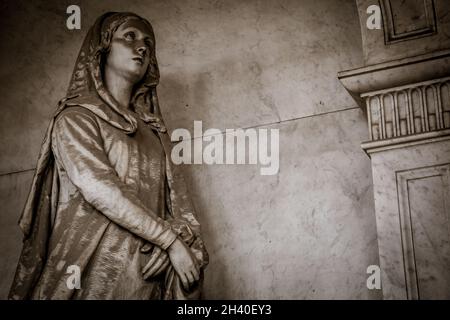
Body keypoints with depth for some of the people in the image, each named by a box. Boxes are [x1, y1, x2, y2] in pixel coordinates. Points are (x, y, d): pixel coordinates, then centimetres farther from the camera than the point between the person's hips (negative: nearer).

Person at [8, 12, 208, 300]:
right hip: (95, 270, -5)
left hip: (148, 274, 5)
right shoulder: (76, 117, -4)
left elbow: (177, 195, 5)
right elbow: (101, 191, -17)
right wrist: (170, 240, -16)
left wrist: (172, 241, -15)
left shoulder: (153, 128, 14)